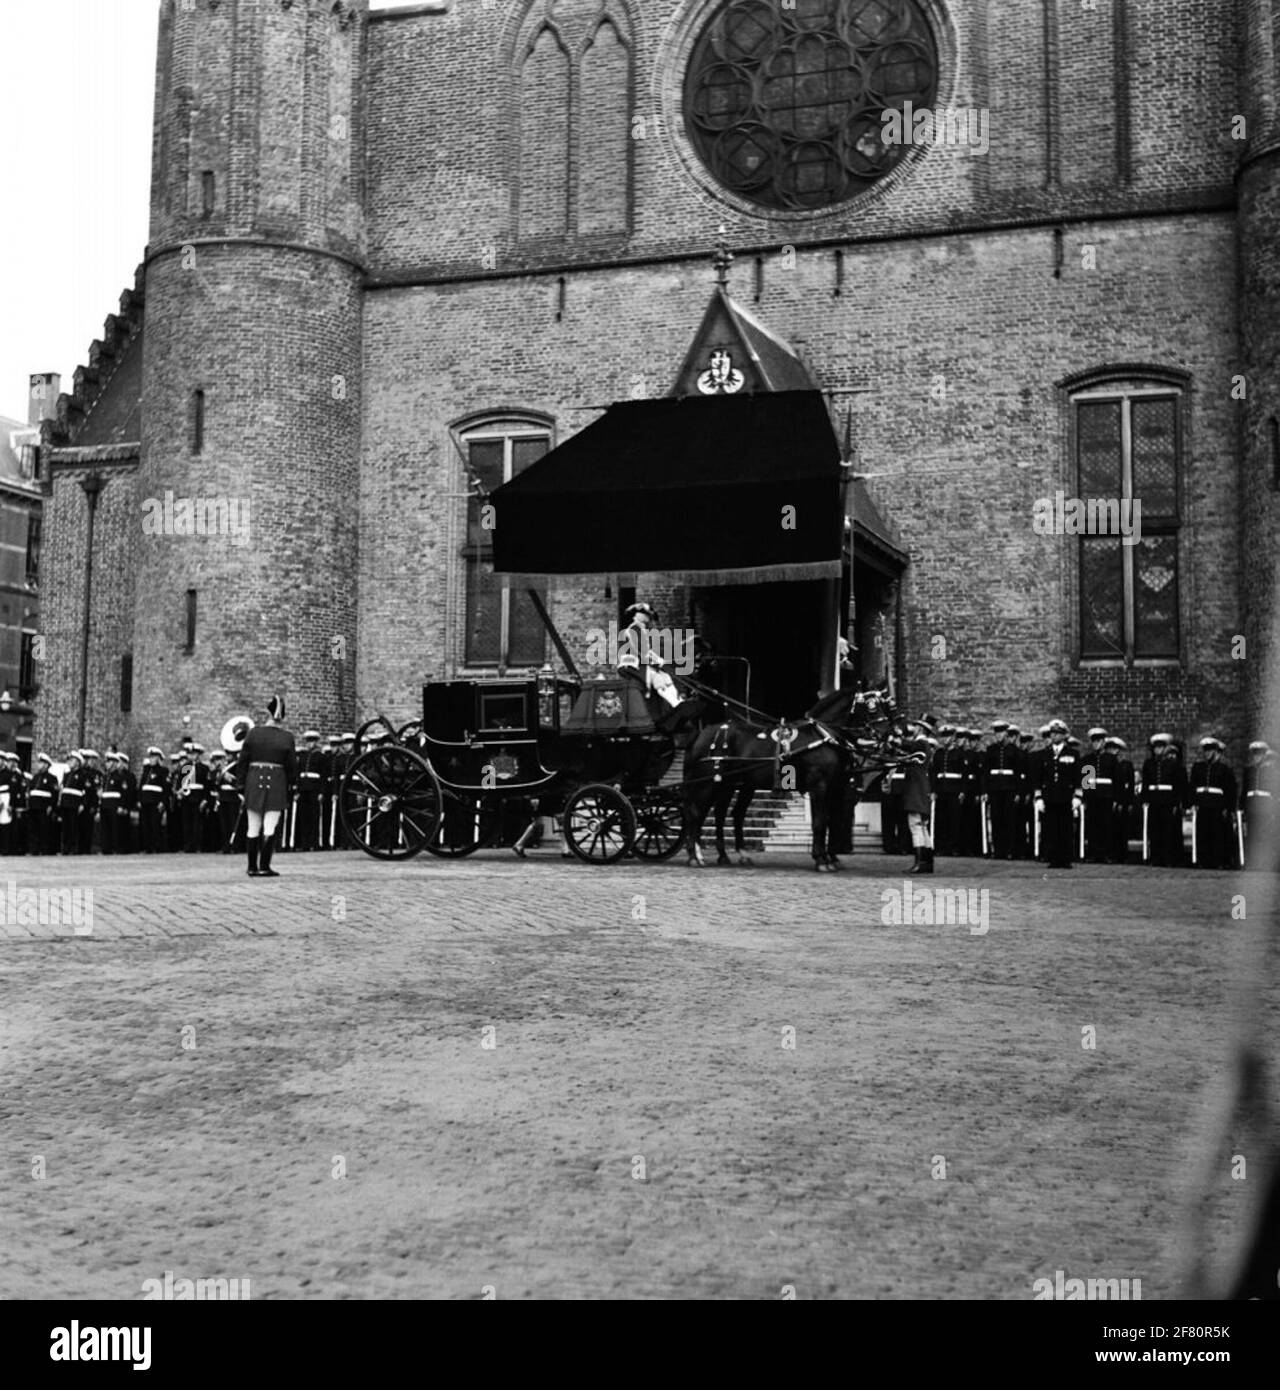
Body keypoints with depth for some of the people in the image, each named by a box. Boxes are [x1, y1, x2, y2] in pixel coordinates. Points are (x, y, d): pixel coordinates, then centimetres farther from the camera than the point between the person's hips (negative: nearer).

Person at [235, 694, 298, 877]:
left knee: (253, 828, 11)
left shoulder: (253, 733, -3)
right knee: (270, 827, 0)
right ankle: (264, 866, -4)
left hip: (254, 781, 2)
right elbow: (292, 766, 0)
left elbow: (243, 761, 1)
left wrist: (242, 781, 12)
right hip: (277, 783, -2)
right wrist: (290, 785, 14)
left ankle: (252, 867, 17)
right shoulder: (287, 738, -5)